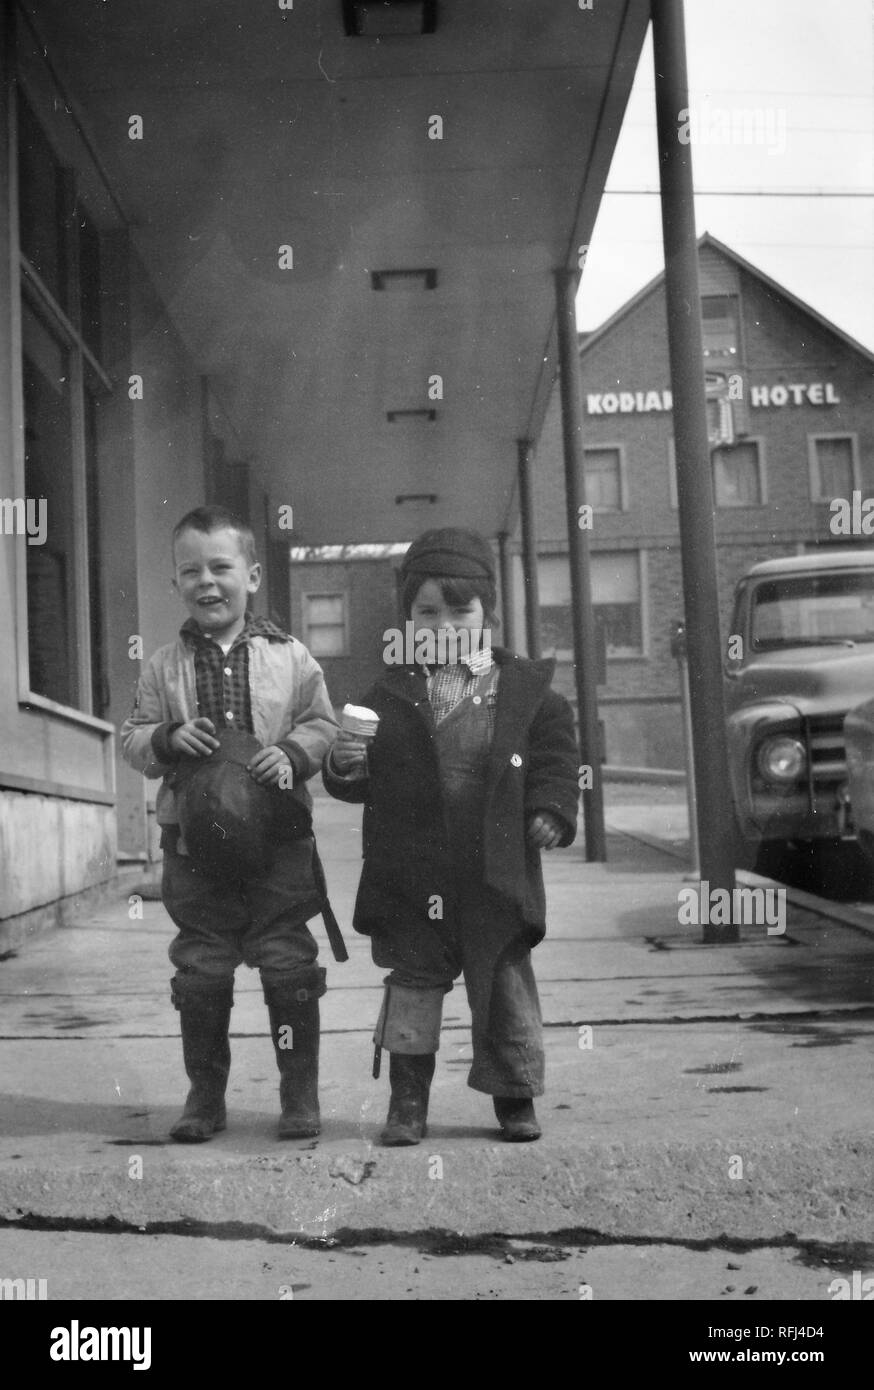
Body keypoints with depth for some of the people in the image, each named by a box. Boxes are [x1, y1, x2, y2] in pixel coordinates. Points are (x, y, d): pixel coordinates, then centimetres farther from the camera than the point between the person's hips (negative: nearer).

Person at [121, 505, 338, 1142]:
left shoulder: (291, 656, 1)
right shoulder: (163, 666, 4)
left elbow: (322, 726, 5)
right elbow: (133, 738, 7)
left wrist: (293, 753, -14)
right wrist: (168, 740, -13)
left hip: (278, 835, -1)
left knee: (288, 965, 3)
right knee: (201, 971, 8)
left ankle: (301, 1094, 16)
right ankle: (205, 1095, 22)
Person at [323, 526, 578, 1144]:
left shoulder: (526, 688, 1)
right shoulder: (392, 693, 4)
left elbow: (555, 756, 3)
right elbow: (367, 780, 6)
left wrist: (551, 811, -10)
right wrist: (345, 766, -15)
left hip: (495, 871, 0)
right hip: (411, 876, 1)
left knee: (505, 981, 9)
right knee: (414, 982, 7)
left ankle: (516, 1096, 24)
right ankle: (408, 1099, 17)